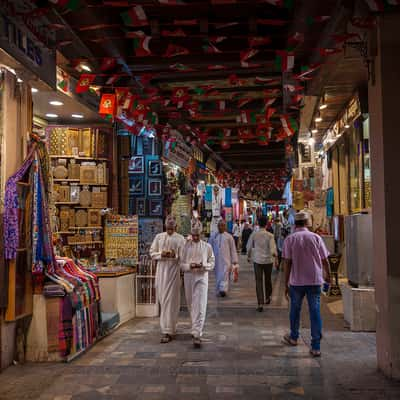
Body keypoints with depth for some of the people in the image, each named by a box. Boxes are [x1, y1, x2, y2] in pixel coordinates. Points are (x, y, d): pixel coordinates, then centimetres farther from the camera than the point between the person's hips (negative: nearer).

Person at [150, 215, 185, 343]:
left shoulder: (180, 239, 0)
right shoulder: (159, 237, 9)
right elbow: (152, 253, 9)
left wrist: (175, 255, -21)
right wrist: (161, 254, -10)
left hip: (173, 270, -3)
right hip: (161, 270, 4)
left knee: (170, 300, -6)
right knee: (162, 299, 11)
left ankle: (168, 331, -4)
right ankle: (169, 327, 31)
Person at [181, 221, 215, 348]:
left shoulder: (207, 247, 2)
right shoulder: (186, 246, 3)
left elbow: (212, 263, 5)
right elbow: (181, 264, 4)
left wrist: (203, 265, -15)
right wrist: (189, 266, -16)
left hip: (202, 277, -2)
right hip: (189, 277, 2)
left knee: (200, 306, -9)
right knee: (191, 305, 13)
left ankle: (197, 335, -10)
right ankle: (196, 328, 35)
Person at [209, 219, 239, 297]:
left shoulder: (229, 237, 2)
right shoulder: (213, 237, 9)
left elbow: (233, 250, 4)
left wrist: (234, 261, 1)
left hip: (226, 260, -3)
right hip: (216, 260, 3)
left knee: (225, 274, -15)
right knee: (218, 275, 9)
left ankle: (223, 290, -22)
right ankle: (219, 290, 21)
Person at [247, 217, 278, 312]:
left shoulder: (254, 234, -5)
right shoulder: (270, 235, -11)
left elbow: (249, 247, 5)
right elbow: (272, 249, -13)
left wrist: (248, 256, 23)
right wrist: (275, 254, 10)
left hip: (257, 260, 0)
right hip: (268, 260, 0)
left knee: (259, 281, 2)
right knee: (267, 280, 19)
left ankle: (260, 303, -5)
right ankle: (268, 297, 38)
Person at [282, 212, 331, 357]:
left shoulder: (290, 239, -4)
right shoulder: (316, 237, 0)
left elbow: (287, 263, -7)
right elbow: (324, 260, 3)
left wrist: (286, 283, -1)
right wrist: (328, 276, 20)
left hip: (296, 281, 0)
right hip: (315, 280, 1)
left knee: (295, 309, 17)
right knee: (315, 311, 3)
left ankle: (293, 337, 35)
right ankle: (316, 347, 2)